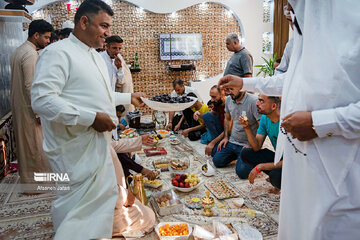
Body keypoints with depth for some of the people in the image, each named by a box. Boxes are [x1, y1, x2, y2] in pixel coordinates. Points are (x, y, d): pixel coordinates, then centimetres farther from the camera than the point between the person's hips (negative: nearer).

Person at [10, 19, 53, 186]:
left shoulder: (19, 51, 14)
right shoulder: (31, 54, -18)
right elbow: (30, 86, -23)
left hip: (18, 104, 10)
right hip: (28, 108, -10)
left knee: (24, 143, 18)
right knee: (35, 146, 0)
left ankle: (26, 177, 31)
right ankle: (33, 182, 11)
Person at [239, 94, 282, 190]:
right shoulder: (264, 118, -3)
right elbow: (257, 147, -3)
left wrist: (260, 167, -23)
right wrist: (247, 128, -17)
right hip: (278, 158, 7)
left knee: (275, 176, -36)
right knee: (245, 153, -6)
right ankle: (275, 175, 2)